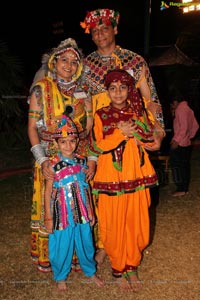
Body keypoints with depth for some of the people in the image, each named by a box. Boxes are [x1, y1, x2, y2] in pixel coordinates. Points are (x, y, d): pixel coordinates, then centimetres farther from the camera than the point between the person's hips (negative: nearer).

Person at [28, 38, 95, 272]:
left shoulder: (83, 90, 6)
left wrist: (92, 159, -4)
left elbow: (90, 127, 5)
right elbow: (32, 127, -4)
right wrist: (42, 160, -13)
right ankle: (47, 257, 23)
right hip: (51, 160, -2)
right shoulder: (41, 88, -2)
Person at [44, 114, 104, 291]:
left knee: (86, 242, 16)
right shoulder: (54, 165, -12)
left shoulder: (81, 161, -1)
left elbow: (86, 187, 6)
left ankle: (90, 271, 39)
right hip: (62, 213, -3)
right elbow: (48, 192, -6)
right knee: (62, 246, 9)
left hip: (81, 212, 3)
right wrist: (48, 217, -4)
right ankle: (60, 277, 33)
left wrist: (90, 211, 10)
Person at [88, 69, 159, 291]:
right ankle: (118, 271, 22)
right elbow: (96, 146, -8)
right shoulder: (100, 116, 1)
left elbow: (152, 142, 4)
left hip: (136, 176, 3)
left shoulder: (138, 113, 9)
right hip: (111, 177, -2)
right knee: (114, 225, 3)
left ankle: (132, 267, 27)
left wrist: (134, 129, -12)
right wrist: (120, 132, -15)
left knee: (136, 223, 8)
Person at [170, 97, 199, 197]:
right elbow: (195, 126, 18)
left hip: (179, 144, -10)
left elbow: (184, 126, -21)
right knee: (185, 166, 11)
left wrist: (176, 140, -22)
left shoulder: (180, 109, -12)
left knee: (175, 165, -6)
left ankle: (181, 189, -6)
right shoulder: (188, 109, 16)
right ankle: (185, 188, 16)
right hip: (187, 143, 10)